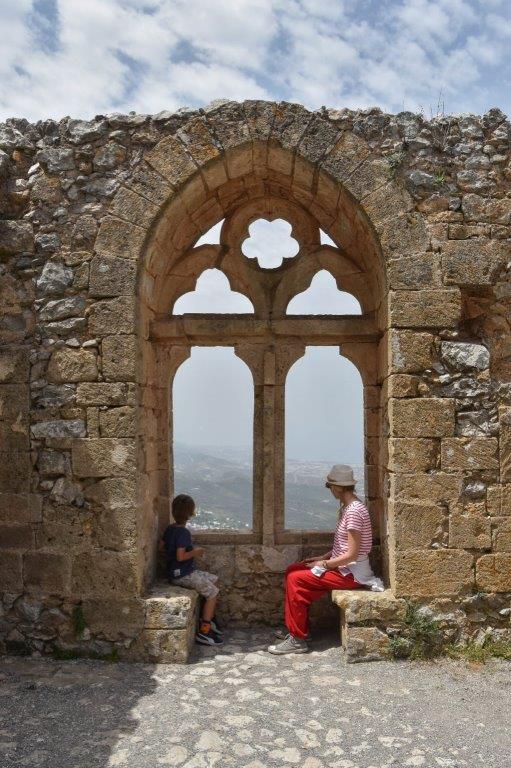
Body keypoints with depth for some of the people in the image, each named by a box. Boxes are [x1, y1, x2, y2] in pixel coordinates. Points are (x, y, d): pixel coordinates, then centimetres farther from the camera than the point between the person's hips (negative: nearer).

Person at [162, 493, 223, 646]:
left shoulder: (169, 528, 4)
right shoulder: (183, 532, -22)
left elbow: (163, 546, 15)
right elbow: (180, 556, -27)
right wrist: (195, 552, -12)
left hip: (176, 571, 10)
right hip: (182, 575, -10)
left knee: (214, 580, 16)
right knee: (213, 592, -7)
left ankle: (208, 618, 20)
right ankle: (204, 631, -4)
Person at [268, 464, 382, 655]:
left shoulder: (354, 511, -22)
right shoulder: (348, 507, 9)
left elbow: (352, 554, -23)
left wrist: (324, 564, -13)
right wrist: (323, 557, 7)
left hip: (351, 573, -10)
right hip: (344, 567, 10)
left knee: (295, 579, -15)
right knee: (292, 570, 7)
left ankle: (298, 639, -6)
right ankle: (296, 628, 14)